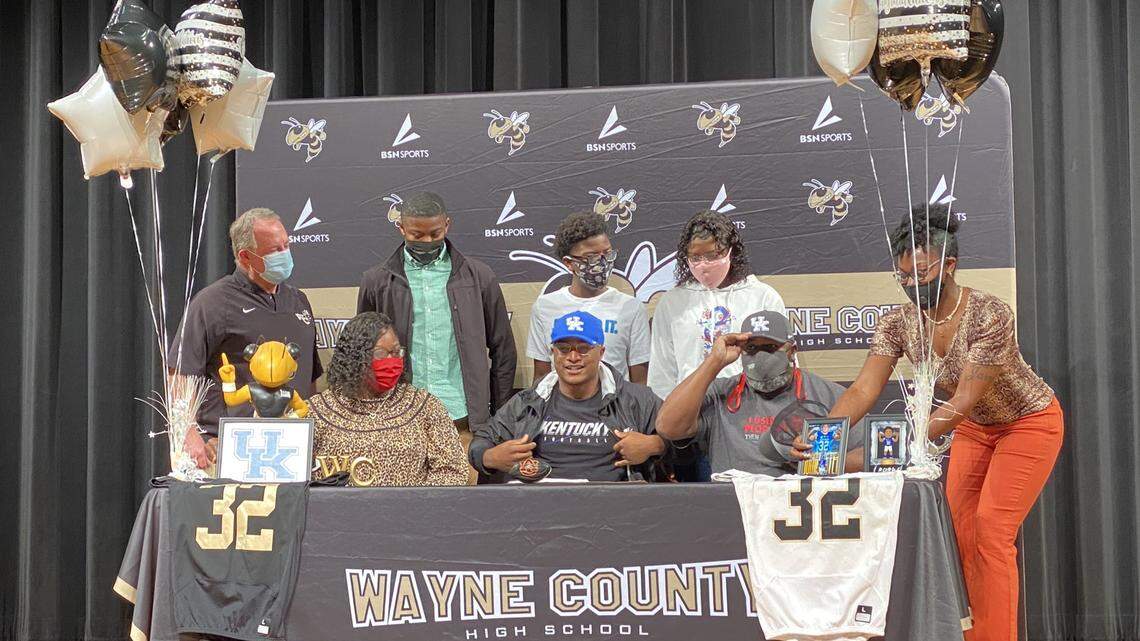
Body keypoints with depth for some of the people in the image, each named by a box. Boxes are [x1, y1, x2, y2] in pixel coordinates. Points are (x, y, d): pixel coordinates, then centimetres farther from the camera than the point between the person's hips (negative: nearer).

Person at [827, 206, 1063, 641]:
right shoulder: (898, 323, -16)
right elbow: (864, 389, -25)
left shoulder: (990, 315, -32)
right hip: (974, 428, 6)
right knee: (960, 528, 1)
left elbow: (966, 399, -36)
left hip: (1028, 423, -6)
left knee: (991, 528, -13)